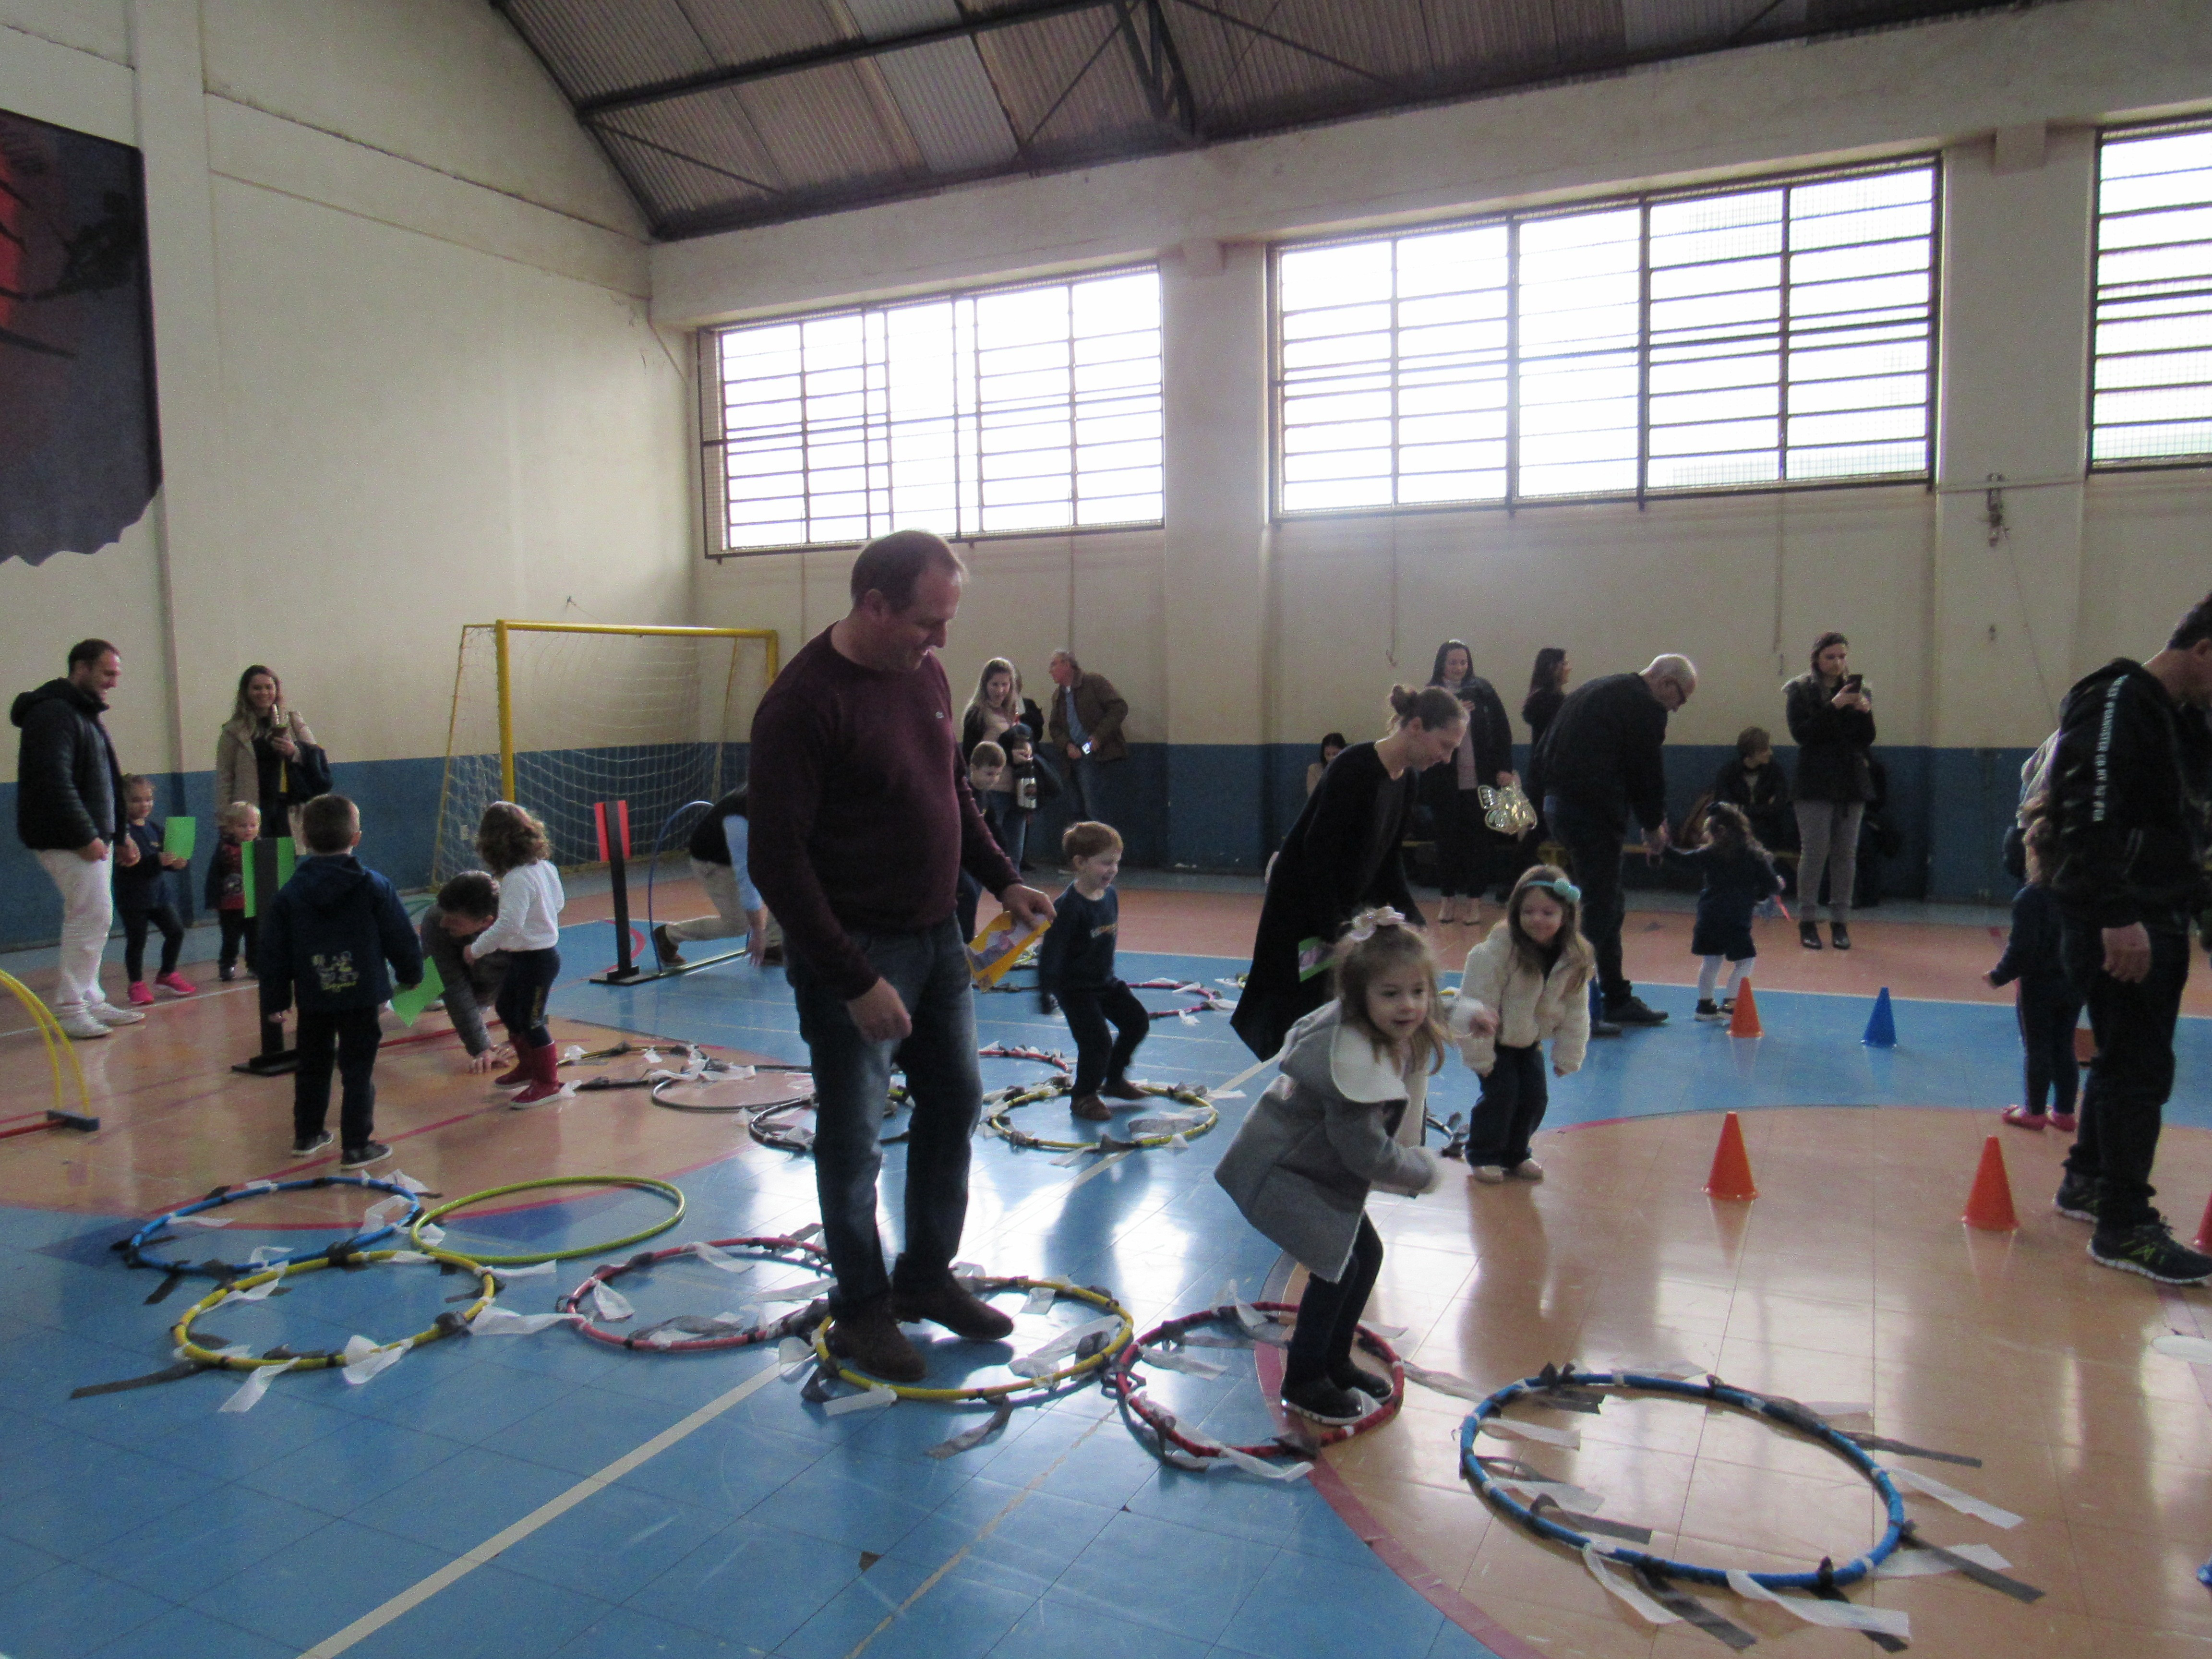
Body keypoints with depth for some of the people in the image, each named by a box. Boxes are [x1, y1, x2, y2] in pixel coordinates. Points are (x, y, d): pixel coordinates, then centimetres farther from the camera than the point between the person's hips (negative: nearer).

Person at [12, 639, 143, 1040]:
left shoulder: (87, 715, 20)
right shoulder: (53, 713, -12)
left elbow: (108, 784, 24)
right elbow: (54, 782, -21)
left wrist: (121, 835, 19)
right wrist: (86, 836, -22)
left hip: (91, 836, 10)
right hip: (65, 839, -10)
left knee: (90, 916, 11)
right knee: (94, 913, -12)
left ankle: (88, 1001, 17)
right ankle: (68, 1005, -6)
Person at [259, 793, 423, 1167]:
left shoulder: (289, 895, 0)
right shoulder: (375, 887, -7)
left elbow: (275, 953, 3)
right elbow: (401, 938, -3)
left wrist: (275, 1000, 12)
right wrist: (410, 975, 14)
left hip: (312, 1000, 3)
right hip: (362, 997, -3)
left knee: (312, 1068, 19)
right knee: (359, 1072, 1)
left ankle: (307, 1136, 32)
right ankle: (356, 1146, 2)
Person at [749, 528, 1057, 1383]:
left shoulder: (926, 674, 5)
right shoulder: (804, 703, -19)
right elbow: (778, 862, -21)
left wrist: (1002, 879, 8)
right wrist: (854, 981, -22)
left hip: (936, 937, 8)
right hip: (851, 955, -8)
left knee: (955, 1103, 16)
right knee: (853, 1137, 5)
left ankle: (928, 1277, 34)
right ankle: (861, 1308, 25)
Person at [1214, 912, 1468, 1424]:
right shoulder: (1354, 1059, -35)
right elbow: (1367, 1152, -30)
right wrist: (1425, 1172, -12)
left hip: (1322, 1164, 10)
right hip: (1281, 1170, -10)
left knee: (1367, 1253, 14)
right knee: (1336, 1267, -10)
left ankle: (1335, 1359, 32)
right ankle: (1302, 1380, 11)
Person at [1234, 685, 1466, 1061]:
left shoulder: (1408, 778, 3)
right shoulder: (1354, 768, -23)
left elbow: (1390, 857, 11)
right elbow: (1317, 852, -24)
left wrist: (1413, 920, 3)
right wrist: (1333, 930, -24)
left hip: (1349, 904, 8)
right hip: (1300, 906, -8)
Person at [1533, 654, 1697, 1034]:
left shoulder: (1593, 689, 21)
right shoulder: (1645, 707, -7)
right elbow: (1647, 773, -6)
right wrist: (1653, 828, 10)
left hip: (1558, 802, 10)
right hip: (1594, 812, -10)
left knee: (1605, 904, 17)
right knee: (1599, 907, -5)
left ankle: (1618, 998, 26)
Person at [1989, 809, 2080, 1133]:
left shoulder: (2030, 897, -19)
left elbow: (2022, 948, -20)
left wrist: (1999, 975, -8)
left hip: (2038, 987, -6)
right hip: (2075, 984, 6)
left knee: (2036, 1049, 5)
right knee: (2064, 1048, 14)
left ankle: (2034, 1111, 14)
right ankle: (2064, 1111, 20)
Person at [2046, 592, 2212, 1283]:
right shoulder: (2115, 703, -14)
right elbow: (2088, 816, -23)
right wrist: (2117, 916, -27)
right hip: (2118, 924, -10)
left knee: (2128, 1059, 17)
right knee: (2139, 1069, -7)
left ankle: (2087, 1181, 32)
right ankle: (2124, 1227, 1)